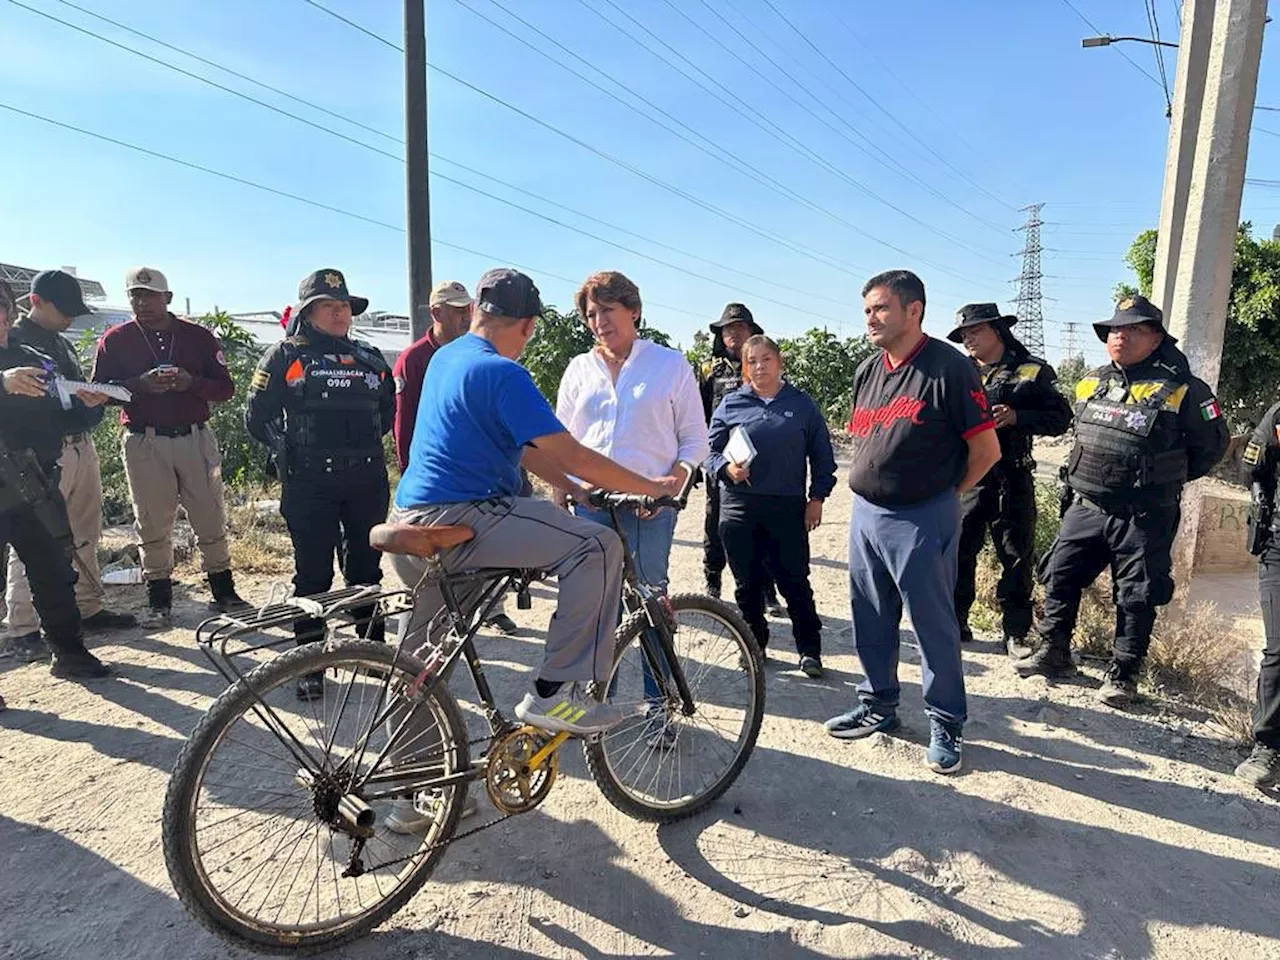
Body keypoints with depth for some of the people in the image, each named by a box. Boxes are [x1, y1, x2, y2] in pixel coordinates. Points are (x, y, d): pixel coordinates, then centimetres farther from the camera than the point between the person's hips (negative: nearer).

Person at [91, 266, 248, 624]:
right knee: (153, 525, 4)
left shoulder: (198, 336, 8)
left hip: (195, 437, 0)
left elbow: (225, 387, 6)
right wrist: (140, 384, -15)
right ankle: (159, 600, 15)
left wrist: (190, 382, -13)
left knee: (211, 520, 3)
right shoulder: (115, 340, 8)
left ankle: (223, 592, 12)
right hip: (144, 443, 0)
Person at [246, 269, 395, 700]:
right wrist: (296, 451, 0)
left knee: (366, 567, 12)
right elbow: (257, 418, 1)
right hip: (309, 484, -4)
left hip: (367, 480, 4)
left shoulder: (369, 357, 13)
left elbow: (388, 410, 22)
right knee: (313, 573, 2)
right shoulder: (286, 355, 1)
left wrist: (362, 444, 12)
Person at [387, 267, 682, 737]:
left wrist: (576, 489, 16)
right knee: (597, 546, -16)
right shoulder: (501, 373, -15)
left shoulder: (446, 357, 15)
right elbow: (571, 455, -17)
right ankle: (558, 693, -14)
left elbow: (520, 446, 17)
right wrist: (652, 487, -6)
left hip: (410, 520, 10)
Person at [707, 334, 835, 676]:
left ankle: (809, 649, 18)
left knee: (795, 581, 4)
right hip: (739, 507, 1)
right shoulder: (730, 404, 7)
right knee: (747, 583, 10)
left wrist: (817, 498, 4)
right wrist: (727, 468, -12)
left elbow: (822, 455, 10)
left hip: (788, 507, -1)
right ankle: (755, 645, 26)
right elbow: (712, 451, 9)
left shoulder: (802, 404, 7)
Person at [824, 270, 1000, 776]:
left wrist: (943, 494, 2)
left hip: (923, 520, -6)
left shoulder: (949, 368, -11)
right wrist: (868, 487, 13)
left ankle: (946, 722, 21)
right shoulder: (867, 371, 10)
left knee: (934, 623, 5)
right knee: (871, 619, 15)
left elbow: (986, 450, -8)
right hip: (865, 513, 7)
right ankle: (878, 704, 32)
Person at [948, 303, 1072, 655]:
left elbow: (1061, 418, -1)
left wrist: (1016, 417, -14)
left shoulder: (1032, 371, 2)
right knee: (957, 552, 4)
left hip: (1013, 480, -2)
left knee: (1016, 558, 6)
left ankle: (1016, 633, 18)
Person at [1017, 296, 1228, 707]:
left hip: (1143, 518, -4)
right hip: (1086, 507, 5)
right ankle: (1053, 652, 21)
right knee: (1059, 577, 7)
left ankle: (1122, 674, 19)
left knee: (1136, 598, 5)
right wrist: (1090, 478, 15)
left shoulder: (1180, 389, -9)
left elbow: (1212, 443, 2)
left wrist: (1168, 479, 8)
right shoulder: (1090, 384, 6)